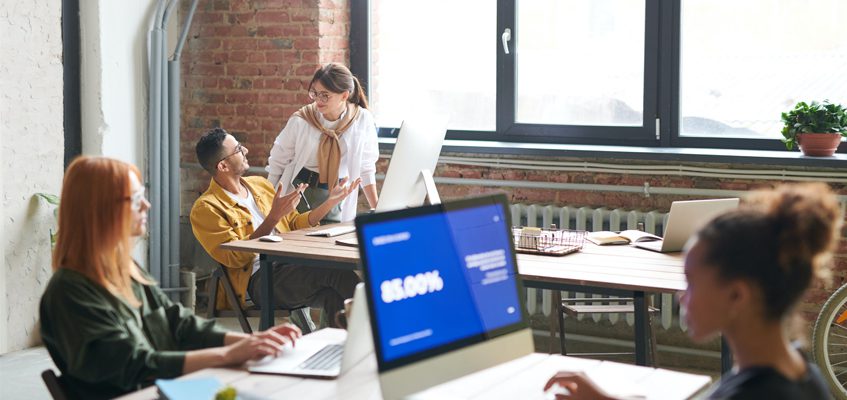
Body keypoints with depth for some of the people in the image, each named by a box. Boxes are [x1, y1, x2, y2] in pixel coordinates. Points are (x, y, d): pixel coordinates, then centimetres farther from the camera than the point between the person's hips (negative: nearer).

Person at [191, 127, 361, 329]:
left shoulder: (259, 184, 21)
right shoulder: (205, 208, -1)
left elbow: (295, 224, 28)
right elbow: (235, 258, -11)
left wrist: (330, 202, 14)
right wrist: (274, 217, -16)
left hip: (292, 267, 6)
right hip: (259, 279, -6)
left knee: (334, 295, -29)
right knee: (335, 271, -29)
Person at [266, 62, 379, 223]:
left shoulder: (362, 120, -6)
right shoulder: (300, 120, -8)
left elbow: (366, 168, 5)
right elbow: (278, 161, 2)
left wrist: (376, 210, 4)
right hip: (299, 191, 0)